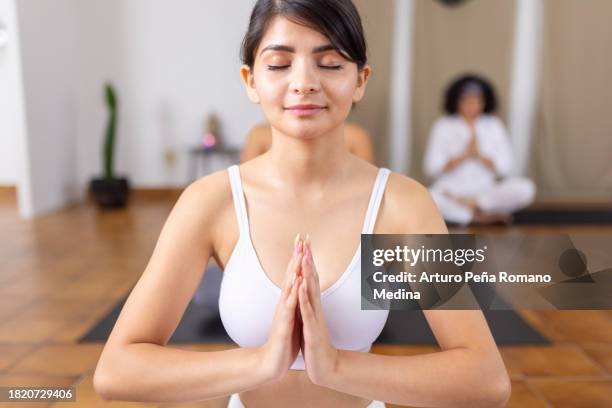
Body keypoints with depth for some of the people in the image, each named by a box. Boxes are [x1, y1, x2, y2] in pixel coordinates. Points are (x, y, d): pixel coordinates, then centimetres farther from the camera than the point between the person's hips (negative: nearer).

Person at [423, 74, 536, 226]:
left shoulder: (494, 125, 5)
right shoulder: (443, 126, -1)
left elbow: (505, 167, -1)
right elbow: (432, 168, -8)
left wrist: (479, 154, -17)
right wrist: (464, 155, -16)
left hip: (486, 192, 2)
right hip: (451, 191, -2)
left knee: (525, 188, -23)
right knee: (431, 199, -36)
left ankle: (469, 205, -23)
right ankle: (487, 216, -23)